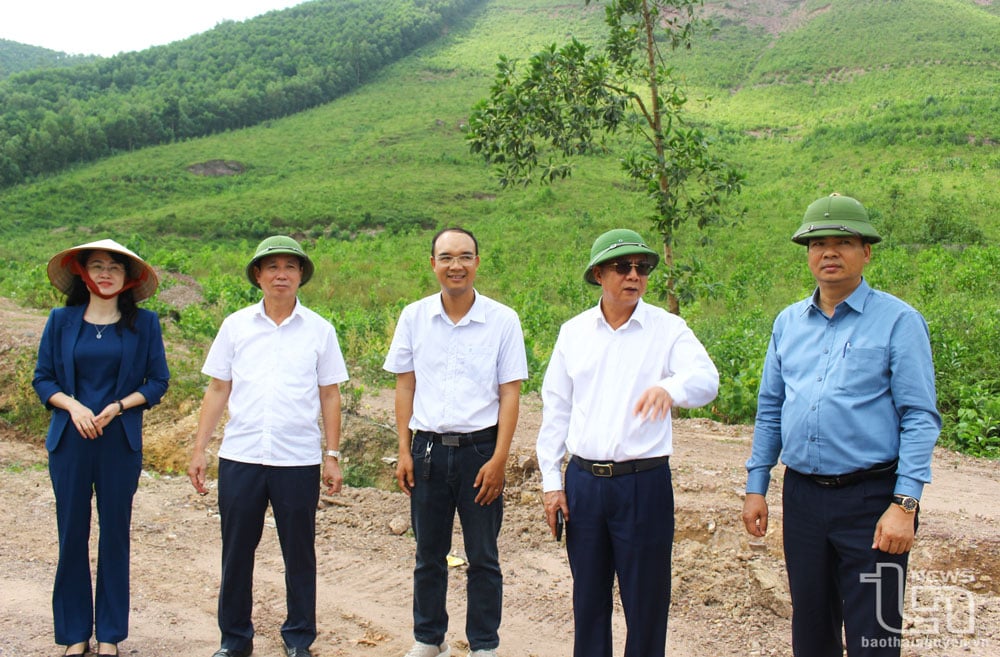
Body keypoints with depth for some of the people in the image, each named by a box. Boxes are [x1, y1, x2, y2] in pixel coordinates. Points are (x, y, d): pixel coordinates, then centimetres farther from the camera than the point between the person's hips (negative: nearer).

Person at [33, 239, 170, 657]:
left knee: (115, 533, 5)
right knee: (72, 533, 4)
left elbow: (158, 382, 3)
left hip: (121, 441, -1)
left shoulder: (144, 323, 2)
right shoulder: (62, 320, 4)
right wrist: (72, 405, -12)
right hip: (70, 440, 1)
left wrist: (118, 406, -12)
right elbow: (43, 378, 6)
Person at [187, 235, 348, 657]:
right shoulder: (236, 326, 5)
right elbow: (217, 390, 8)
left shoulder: (319, 330, 3)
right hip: (240, 457, 1)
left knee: (299, 554, 8)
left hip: (298, 460, -1)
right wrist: (199, 449, 4)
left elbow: (330, 396, 5)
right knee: (236, 553, 10)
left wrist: (332, 455, 2)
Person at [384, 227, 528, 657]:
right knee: (428, 555, 14)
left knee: (483, 558, 8)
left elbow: (510, 393, -4)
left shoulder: (503, 320, -4)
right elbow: (405, 385, 7)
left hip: (480, 449, -2)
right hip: (428, 448, 2)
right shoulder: (414, 317, 2)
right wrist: (404, 451, 2)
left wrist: (498, 459, -9)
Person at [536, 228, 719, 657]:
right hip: (583, 481, 3)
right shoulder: (573, 332, 7)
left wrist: (670, 387, -42)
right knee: (588, 598, 15)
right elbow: (555, 409, 9)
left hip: (644, 484, -3)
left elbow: (706, 379, -19)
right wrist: (551, 481, 5)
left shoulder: (668, 329, -3)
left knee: (646, 601, 6)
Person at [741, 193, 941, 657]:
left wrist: (905, 504, -16)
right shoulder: (788, 323, 10)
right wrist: (756, 486, 11)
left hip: (870, 499, -5)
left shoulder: (898, 321, -5)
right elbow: (769, 409, 15)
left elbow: (920, 419, -9)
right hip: (802, 495, 5)